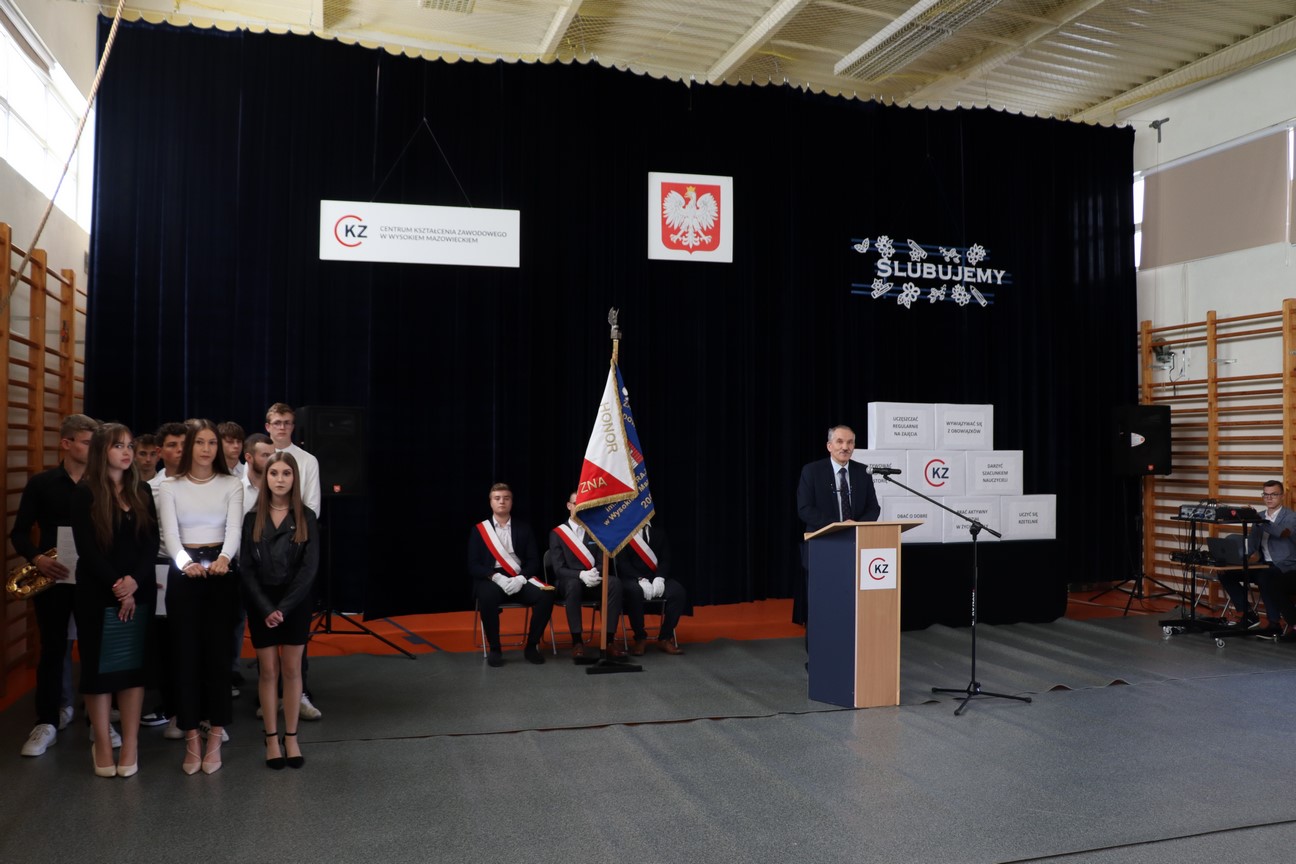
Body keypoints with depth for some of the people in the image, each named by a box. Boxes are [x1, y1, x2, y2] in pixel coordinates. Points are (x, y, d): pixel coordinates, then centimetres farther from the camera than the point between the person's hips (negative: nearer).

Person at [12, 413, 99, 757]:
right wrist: (36, 558, -18)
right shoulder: (41, 483, 1)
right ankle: (46, 722, 12)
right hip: (52, 576, -1)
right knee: (52, 649, 4)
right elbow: (19, 532, 0)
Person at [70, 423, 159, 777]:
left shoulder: (142, 491, 8)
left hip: (139, 592, 3)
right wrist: (115, 585, -16)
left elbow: (151, 543, 1)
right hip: (97, 593, -3)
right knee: (99, 665, 3)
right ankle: (102, 744, 14)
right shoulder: (84, 493, -2)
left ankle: (131, 745, 10)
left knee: (134, 664, 4)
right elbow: (86, 548, -9)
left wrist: (134, 582, -13)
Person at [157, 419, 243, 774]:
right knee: (186, 654, 0)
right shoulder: (170, 488, 4)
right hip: (183, 575, 1)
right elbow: (170, 534, -7)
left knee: (217, 652, 1)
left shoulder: (231, 485, 4)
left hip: (221, 573, 0)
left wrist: (224, 558, -30)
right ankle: (191, 740, 10)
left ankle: (214, 740, 11)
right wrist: (186, 562, -29)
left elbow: (234, 529, -8)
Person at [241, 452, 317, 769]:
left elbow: (310, 566, -7)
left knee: (292, 670, 5)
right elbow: (246, 568, -3)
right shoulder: (252, 518, 2)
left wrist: (284, 607, -14)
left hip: (295, 603, 0)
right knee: (268, 671, 5)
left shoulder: (305, 518, -1)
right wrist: (265, 608, -13)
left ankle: (291, 737, 14)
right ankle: (271, 738, 14)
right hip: (261, 604, 1)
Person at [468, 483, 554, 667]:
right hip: (491, 580, -2)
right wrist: (497, 577, -17)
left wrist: (520, 579, -14)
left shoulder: (523, 528, 13)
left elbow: (534, 561, 6)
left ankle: (532, 646, -10)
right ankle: (494, 649, -19)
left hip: (519, 580, 2)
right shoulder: (479, 530, 7)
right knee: (488, 596, -38)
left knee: (546, 594, -27)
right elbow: (473, 566, -1)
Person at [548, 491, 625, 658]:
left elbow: (602, 563, 5)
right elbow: (559, 569, -8)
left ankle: (609, 639, -27)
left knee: (615, 583, -30)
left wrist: (595, 573, -19)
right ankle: (577, 641, -31)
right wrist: (581, 575, -26)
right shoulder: (557, 534, 1)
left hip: (593, 584, 3)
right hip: (567, 585, -3)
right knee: (574, 583, -39)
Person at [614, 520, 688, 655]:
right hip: (633, 579, -4)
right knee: (634, 591, -38)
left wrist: (659, 578, -15)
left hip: (656, 579, 4)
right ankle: (640, 638, -19)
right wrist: (641, 580, -22)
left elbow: (665, 560, 5)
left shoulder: (658, 532, 14)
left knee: (678, 591, -25)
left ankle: (665, 637, -13)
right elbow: (622, 562, -7)